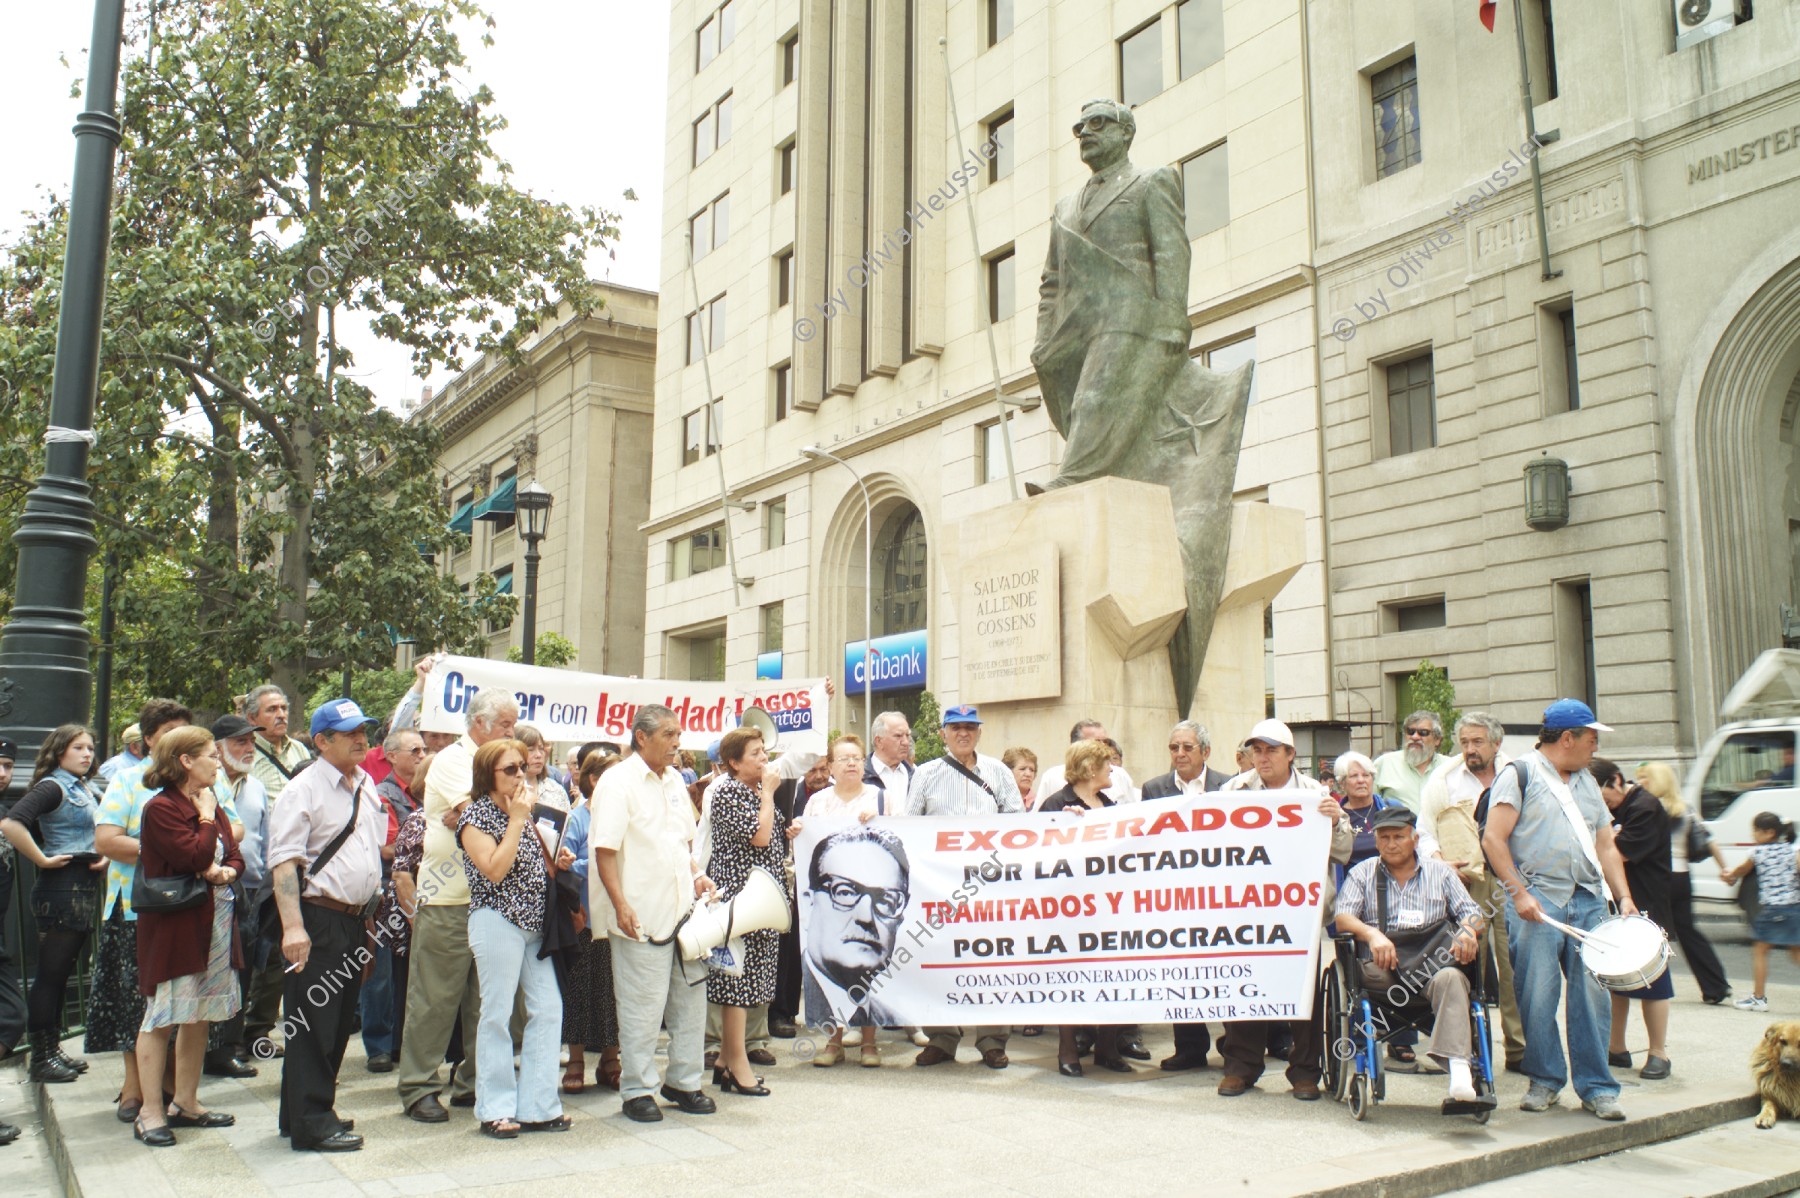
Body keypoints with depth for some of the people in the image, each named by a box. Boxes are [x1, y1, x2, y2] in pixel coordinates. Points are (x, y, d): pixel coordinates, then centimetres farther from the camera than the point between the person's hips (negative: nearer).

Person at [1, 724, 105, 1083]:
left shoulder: (84, 790, 14)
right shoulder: (52, 787, -12)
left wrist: (104, 855, 10)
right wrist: (43, 860, -20)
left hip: (85, 888, 9)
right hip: (61, 888, -9)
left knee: (63, 974, 14)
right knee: (50, 975, -2)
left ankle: (53, 1050, 22)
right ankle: (41, 1058, 5)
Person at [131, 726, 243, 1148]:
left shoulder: (211, 805, 13)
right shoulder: (161, 808, -12)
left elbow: (235, 857, 13)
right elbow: (195, 856, -22)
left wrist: (225, 871, -8)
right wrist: (207, 817, -10)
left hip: (215, 923, 8)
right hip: (173, 926, -8)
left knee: (200, 1017, 12)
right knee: (161, 1018, -1)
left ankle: (186, 1103, 22)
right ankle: (150, 1112, 7)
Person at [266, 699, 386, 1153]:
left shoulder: (366, 786, 13)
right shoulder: (304, 788, -11)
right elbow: (284, 861, -18)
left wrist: (372, 911, 19)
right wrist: (293, 926, -25)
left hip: (357, 917, 8)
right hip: (319, 917, -8)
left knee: (339, 1021, 14)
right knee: (313, 1023, -2)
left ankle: (313, 1110, 27)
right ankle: (310, 1124, 6)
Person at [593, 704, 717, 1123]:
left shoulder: (674, 780, 13)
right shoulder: (618, 782, -10)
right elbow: (604, 850, -15)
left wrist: (696, 875, 6)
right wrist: (621, 906, -22)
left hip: (683, 908, 7)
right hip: (642, 915, -7)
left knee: (691, 1000, 12)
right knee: (642, 1008, 2)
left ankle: (683, 1081, 27)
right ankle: (637, 1091, 16)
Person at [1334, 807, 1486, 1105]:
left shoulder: (1440, 871, 20)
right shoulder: (1362, 872, 17)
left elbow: (1471, 913, 10)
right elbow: (1343, 918, 2)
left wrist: (1468, 930, -15)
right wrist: (1372, 934, -19)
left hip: (1433, 961, 1)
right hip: (1383, 965, 0)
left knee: (1450, 978, -34)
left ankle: (1459, 1068, -43)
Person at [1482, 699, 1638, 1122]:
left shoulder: (1588, 783, 20)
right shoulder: (1519, 775, -1)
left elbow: (1606, 845, 20)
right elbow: (1493, 839, -7)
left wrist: (1624, 897, 6)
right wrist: (1519, 893, -14)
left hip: (1588, 900, 5)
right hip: (1537, 900, -5)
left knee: (1591, 992, 1)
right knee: (1537, 995, -4)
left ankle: (1596, 1087, 10)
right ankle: (1545, 1080, 11)